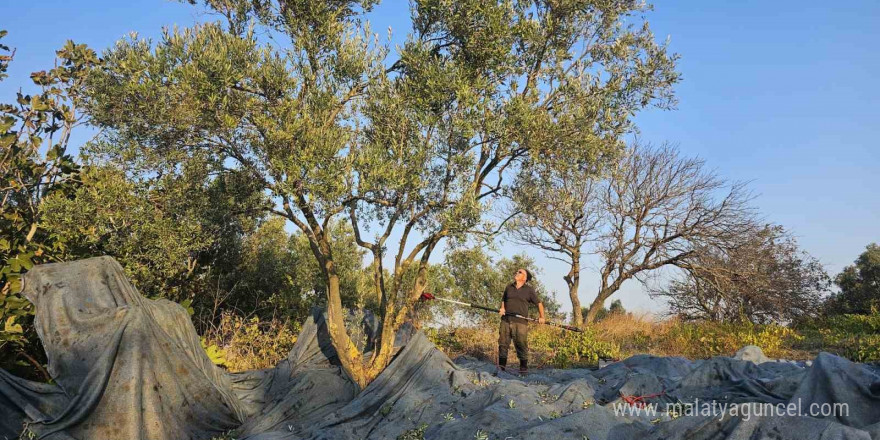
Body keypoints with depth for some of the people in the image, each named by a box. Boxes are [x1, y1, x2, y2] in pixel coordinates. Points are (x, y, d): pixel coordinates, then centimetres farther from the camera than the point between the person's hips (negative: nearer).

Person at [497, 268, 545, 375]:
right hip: (506, 320, 3)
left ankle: (524, 367, 6)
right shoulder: (509, 287, 17)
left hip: (520, 322, -3)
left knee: (521, 344, -4)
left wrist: (541, 316, 0)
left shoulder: (529, 290, 6)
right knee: (503, 342, 1)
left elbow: (539, 303, 9)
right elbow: (503, 300, 27)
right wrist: (502, 308, 7)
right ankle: (501, 365, 9)